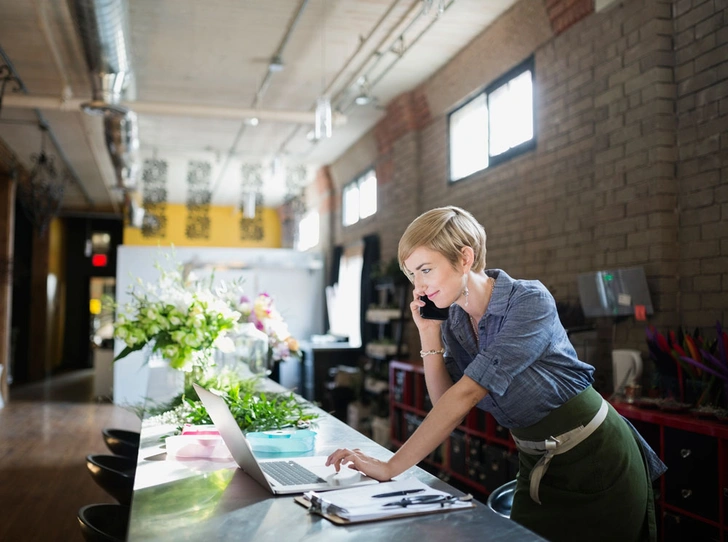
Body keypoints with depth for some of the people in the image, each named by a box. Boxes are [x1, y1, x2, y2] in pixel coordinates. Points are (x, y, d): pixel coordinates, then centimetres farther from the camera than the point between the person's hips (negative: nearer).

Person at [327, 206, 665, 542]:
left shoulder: (530, 301, -25)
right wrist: (429, 335, -13)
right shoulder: (453, 322, -3)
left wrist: (391, 467, -34)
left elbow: (467, 394, -32)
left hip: (596, 459, -6)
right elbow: (445, 403, -3)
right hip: (537, 466, 6)